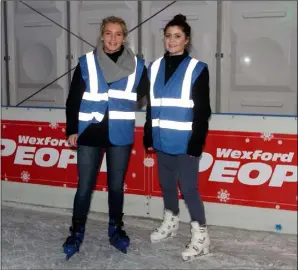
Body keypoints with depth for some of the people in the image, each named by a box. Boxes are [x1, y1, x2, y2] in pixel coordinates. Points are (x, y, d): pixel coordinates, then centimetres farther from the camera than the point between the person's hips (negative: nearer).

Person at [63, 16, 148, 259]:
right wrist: (72, 129, -1)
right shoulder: (86, 63, -2)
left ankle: (116, 230, 28)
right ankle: (77, 233, 18)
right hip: (89, 134, -1)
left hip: (120, 136, 1)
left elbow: (145, 96, 11)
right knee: (85, 187, 3)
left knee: (116, 186, 12)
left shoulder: (136, 66, 1)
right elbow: (73, 99, 1)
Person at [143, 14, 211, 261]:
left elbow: (202, 110, -8)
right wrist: (149, 136, 10)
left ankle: (200, 236, 8)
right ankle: (170, 223, 36)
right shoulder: (155, 67, 9)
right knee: (167, 184, 17)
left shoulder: (197, 69, -6)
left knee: (189, 188, -4)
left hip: (185, 142, -5)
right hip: (162, 141, 5)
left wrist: (197, 142, -14)